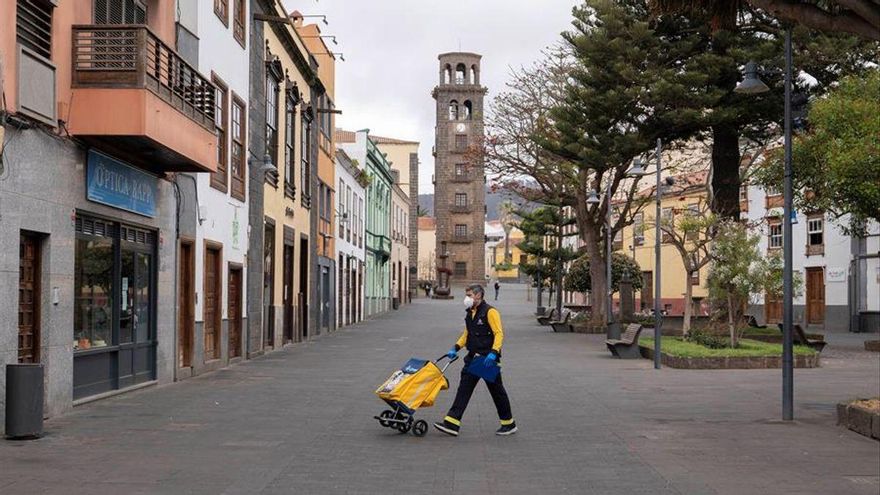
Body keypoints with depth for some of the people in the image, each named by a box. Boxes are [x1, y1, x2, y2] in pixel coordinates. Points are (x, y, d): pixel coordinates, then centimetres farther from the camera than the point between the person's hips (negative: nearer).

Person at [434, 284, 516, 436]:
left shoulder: (490, 312, -13)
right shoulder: (469, 313, 13)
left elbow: (499, 334, -19)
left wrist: (494, 352, -29)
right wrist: (456, 348, 10)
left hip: (489, 359, -8)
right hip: (473, 358, 8)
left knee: (497, 392, 4)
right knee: (463, 389, 0)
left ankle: (509, 424, 19)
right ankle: (451, 423, -3)